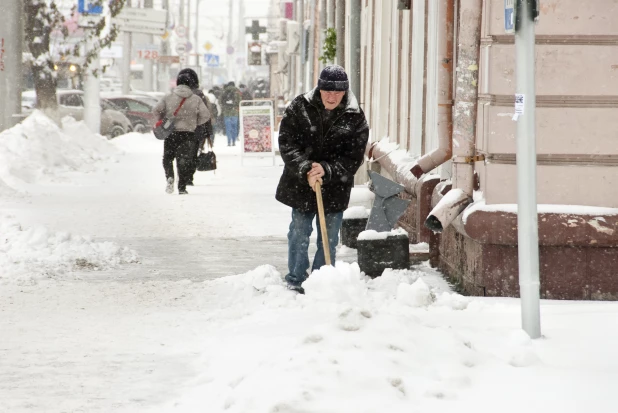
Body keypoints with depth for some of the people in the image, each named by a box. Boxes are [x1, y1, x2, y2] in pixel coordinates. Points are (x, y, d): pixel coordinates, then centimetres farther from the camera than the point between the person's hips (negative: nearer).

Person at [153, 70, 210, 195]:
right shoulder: (196, 99, -2)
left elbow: (156, 111, -6)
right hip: (188, 133, 0)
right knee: (185, 160, 6)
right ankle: (182, 188, 2)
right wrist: (196, 123, 15)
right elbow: (206, 115, -3)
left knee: (167, 158, 15)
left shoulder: (168, 98, -1)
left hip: (171, 133, 0)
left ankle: (169, 176, -12)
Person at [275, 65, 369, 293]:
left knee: (329, 238, 6)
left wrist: (326, 170, -26)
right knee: (299, 234, 7)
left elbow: (353, 158, -11)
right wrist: (305, 169, -26)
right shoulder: (299, 108, -9)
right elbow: (287, 144, -12)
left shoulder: (355, 118, -10)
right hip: (300, 185, 0)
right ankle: (296, 279, 21)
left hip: (335, 187, 0)